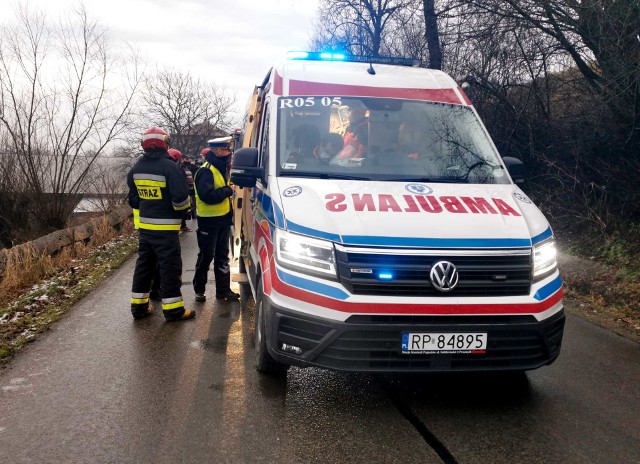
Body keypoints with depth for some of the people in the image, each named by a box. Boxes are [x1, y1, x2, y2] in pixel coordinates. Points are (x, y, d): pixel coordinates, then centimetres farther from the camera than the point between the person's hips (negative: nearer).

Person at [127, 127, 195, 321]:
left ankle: (138, 306, 22)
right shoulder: (169, 167, -16)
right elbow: (181, 197, -20)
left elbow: (133, 198, 14)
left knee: (144, 264, 15)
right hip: (166, 228, -7)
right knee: (170, 266, -1)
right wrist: (184, 207, 0)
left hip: (144, 225, 7)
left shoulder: (136, 168, 7)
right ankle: (173, 310, 3)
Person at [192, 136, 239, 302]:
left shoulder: (221, 169, 13)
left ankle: (223, 290, 21)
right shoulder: (206, 171, -18)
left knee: (222, 256, 13)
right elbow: (206, 195, -29)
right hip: (209, 221, -9)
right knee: (206, 257, 2)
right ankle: (199, 290, 16)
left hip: (223, 219, 9)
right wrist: (227, 191, -19)